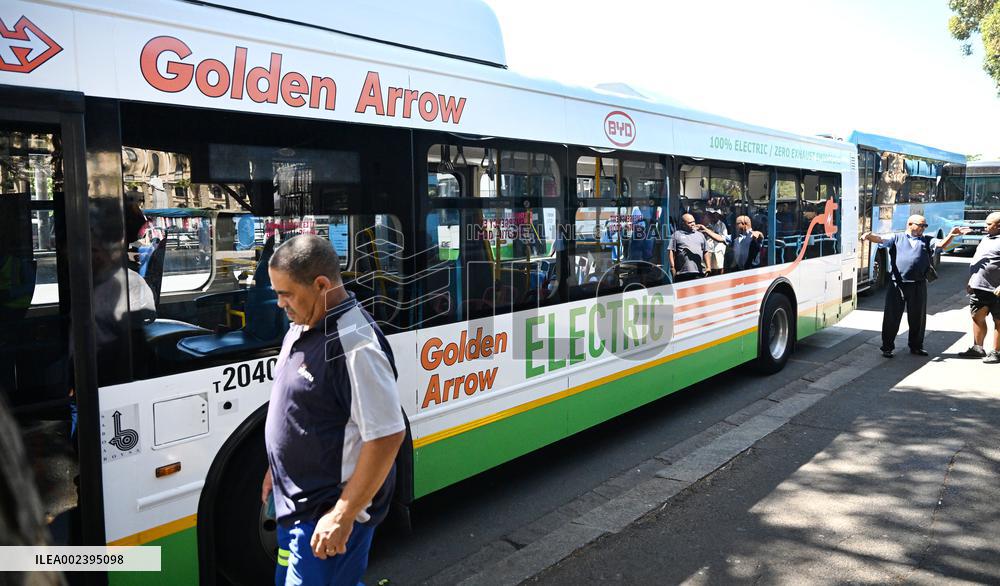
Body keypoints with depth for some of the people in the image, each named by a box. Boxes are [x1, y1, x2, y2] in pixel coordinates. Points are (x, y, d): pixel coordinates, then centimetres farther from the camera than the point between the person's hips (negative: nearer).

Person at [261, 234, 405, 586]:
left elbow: (387, 437, -27)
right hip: (295, 503, 10)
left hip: (328, 514, -9)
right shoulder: (302, 327, 3)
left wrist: (342, 517, -23)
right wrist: (277, 468, 20)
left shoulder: (354, 347, -27)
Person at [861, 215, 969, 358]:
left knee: (917, 317, 11)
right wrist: (869, 236, -28)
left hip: (918, 285, 3)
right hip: (897, 284, -3)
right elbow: (880, 239, -5)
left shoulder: (927, 241, 17)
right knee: (892, 317, 0)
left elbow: (942, 244, 1)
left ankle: (916, 347, 26)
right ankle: (887, 347, 9)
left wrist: (951, 234, -21)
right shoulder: (896, 238, 10)